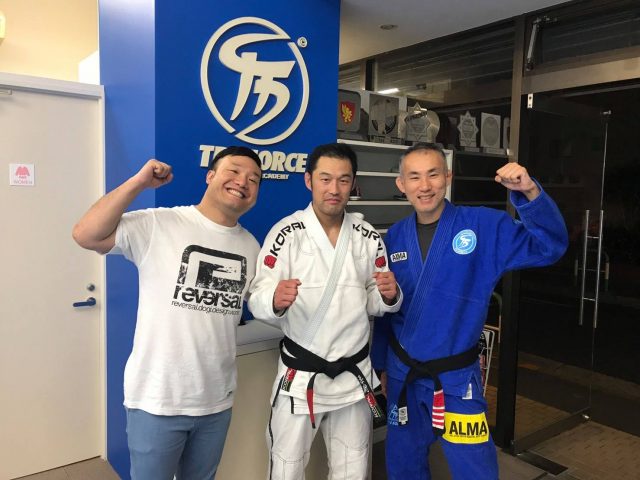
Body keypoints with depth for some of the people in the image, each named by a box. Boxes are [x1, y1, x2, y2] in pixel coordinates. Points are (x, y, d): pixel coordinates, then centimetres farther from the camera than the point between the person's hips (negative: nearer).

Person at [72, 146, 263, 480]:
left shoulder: (251, 246, 4)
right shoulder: (158, 225, -12)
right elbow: (86, 235, -20)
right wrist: (140, 181, -21)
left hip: (217, 400, 5)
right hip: (157, 399, -4)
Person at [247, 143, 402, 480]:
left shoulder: (369, 238, 0)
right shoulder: (285, 234, -12)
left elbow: (375, 304, 6)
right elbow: (257, 303, -15)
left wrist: (389, 295, -16)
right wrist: (275, 300, -37)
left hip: (354, 375, 4)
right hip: (300, 376, -3)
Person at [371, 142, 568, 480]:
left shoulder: (483, 226, -11)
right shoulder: (394, 238, -3)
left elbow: (548, 247, -19)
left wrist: (529, 192, -34)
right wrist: (380, 364, 11)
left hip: (456, 378, -3)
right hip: (402, 375, 3)